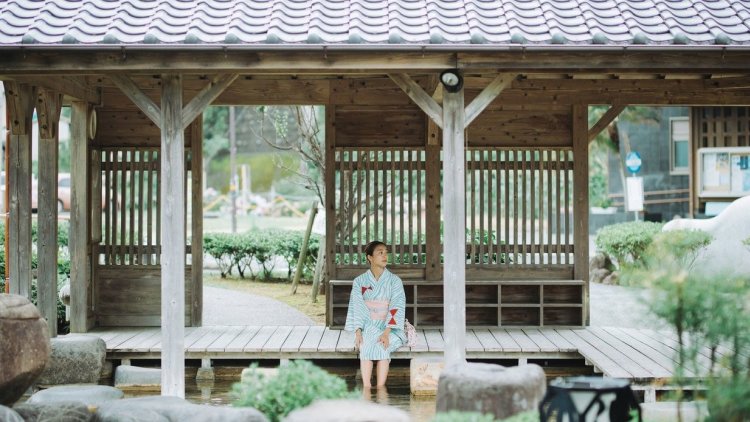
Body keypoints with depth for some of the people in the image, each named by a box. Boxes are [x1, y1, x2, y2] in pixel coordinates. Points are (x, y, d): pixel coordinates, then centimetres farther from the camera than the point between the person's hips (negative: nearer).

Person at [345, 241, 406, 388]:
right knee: (366, 344, -31)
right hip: (367, 327, 1)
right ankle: (366, 388, -35)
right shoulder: (359, 281, 7)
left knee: (382, 344, -32)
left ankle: (380, 389, -33)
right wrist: (358, 332, -18)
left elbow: (396, 308, -8)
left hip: (390, 329, -1)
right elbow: (356, 308, -2)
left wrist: (386, 332, -23)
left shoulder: (394, 281, 3)